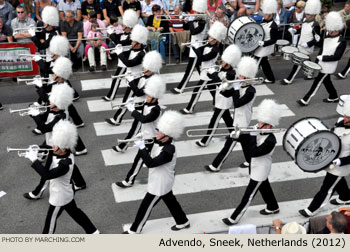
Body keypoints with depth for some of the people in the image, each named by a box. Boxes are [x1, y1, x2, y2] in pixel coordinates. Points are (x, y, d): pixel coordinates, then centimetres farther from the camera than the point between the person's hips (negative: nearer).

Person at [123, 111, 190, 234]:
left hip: (159, 184, -9)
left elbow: (151, 163, -37)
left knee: (145, 207, 7)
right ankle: (183, 222, 43)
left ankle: (135, 230, 25)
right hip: (162, 182, 9)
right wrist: (143, 143, -11)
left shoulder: (169, 151, -35)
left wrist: (142, 147, -35)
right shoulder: (159, 142, -8)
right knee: (170, 201, 25)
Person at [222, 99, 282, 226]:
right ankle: (272, 207, 50)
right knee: (264, 188, 28)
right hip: (256, 168, 9)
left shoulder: (270, 141, -29)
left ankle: (234, 218, 10)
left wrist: (252, 136, -30)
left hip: (259, 172, -8)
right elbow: (247, 149, 1)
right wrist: (239, 136, -16)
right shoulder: (259, 133, -5)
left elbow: (254, 152, -34)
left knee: (248, 196, 2)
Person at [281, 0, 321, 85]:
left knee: (298, 63, -4)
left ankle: (289, 79, 2)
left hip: (306, 50, -7)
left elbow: (317, 39, -18)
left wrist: (307, 44, -26)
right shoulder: (305, 20, 3)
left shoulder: (315, 25, -20)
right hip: (300, 46, 8)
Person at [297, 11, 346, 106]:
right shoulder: (327, 37, 3)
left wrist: (323, 58, -24)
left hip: (328, 67, -7)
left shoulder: (341, 42, -17)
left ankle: (305, 100, 1)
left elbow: (337, 57, -21)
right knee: (326, 81, 20)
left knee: (317, 82, -4)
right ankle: (334, 97, 39)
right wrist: (317, 60, 3)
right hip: (322, 65, 7)